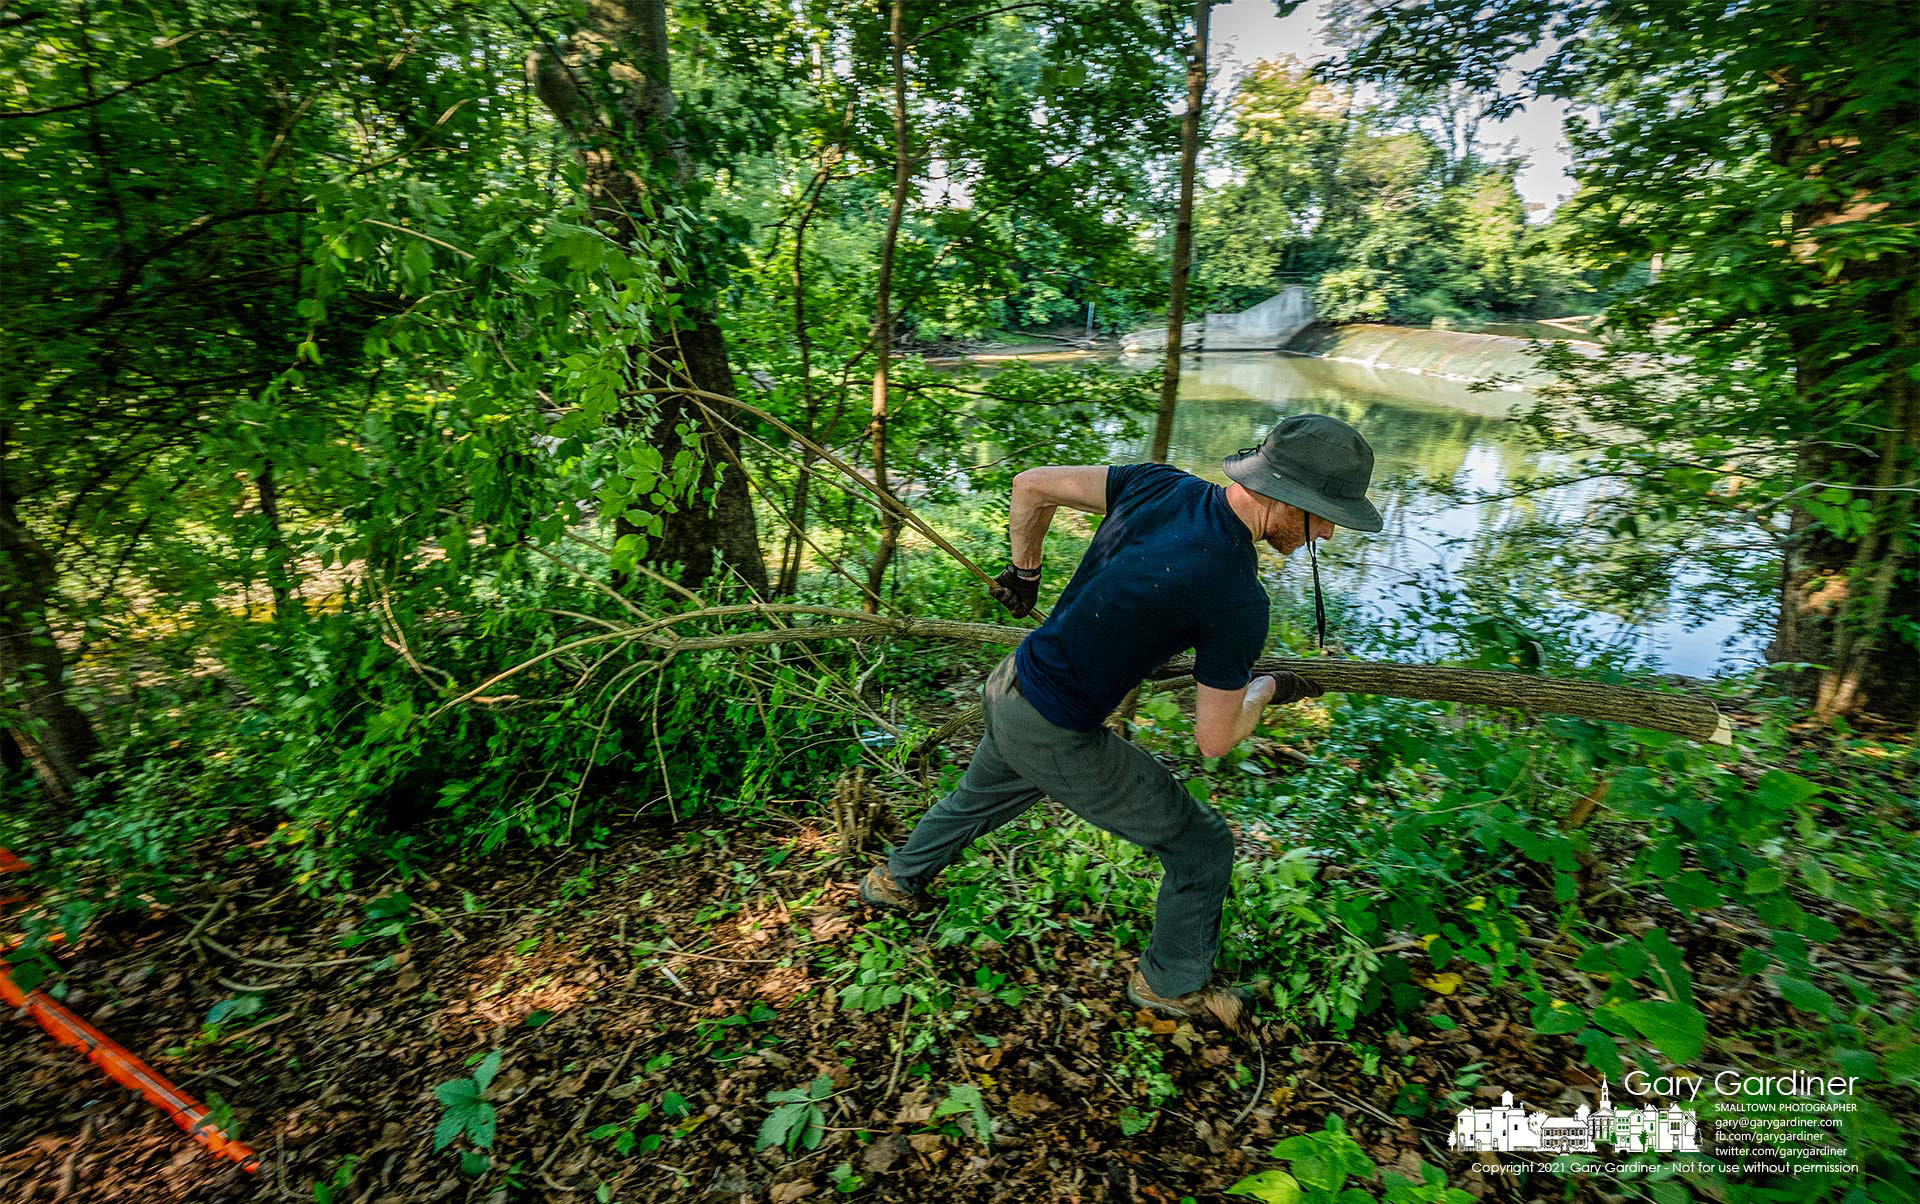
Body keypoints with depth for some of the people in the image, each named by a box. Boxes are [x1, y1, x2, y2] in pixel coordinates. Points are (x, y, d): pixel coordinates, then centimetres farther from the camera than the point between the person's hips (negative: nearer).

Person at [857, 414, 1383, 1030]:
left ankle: (892, 880, 60)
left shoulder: (1160, 484, -7)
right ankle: (1174, 983, 38)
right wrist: (1268, 688, 7)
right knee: (1202, 845, 13)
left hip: (1007, 687, 8)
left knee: (980, 799, 36)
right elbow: (1215, 740, -13)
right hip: (1056, 741, -7)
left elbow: (1032, 485, 1)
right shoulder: (1238, 602, -25)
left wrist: (1024, 571, 16)